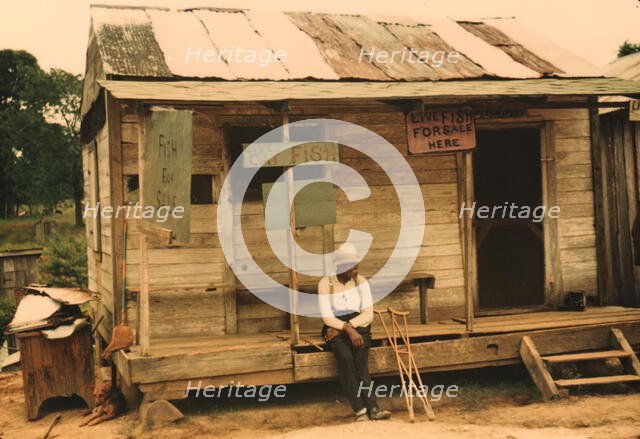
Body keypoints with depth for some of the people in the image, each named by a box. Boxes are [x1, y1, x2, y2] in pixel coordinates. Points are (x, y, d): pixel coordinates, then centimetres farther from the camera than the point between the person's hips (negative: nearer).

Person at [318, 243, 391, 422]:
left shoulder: (360, 281, 4)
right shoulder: (326, 284, -3)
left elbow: (368, 314, -3)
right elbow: (327, 318, -10)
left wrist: (347, 326, -15)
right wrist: (348, 330, -25)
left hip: (359, 326, 2)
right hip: (335, 328, -1)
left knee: (359, 360, -28)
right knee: (346, 358, -32)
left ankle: (369, 410, -38)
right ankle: (370, 408, -36)